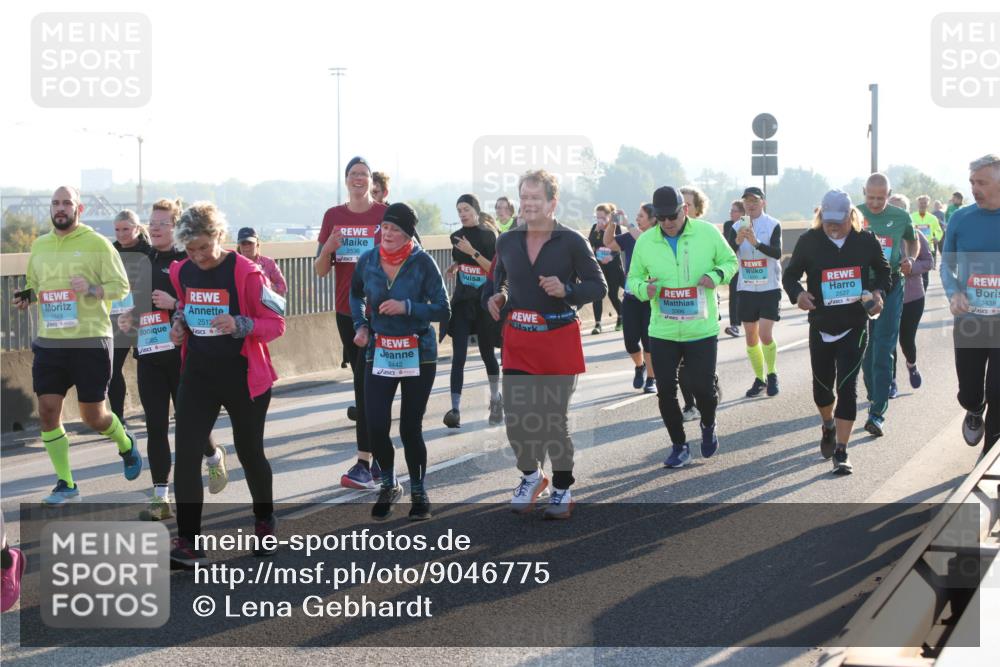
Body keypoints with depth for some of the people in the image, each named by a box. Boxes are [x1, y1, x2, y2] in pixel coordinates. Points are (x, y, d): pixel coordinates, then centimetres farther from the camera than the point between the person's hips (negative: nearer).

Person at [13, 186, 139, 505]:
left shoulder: (97, 244, -4)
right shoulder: (39, 246, 12)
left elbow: (121, 285, -5)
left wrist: (91, 289, -22)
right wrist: (26, 296, 1)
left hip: (90, 341, -4)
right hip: (50, 343, 5)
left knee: (93, 416, 1)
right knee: (48, 410, -3)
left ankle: (126, 444, 35)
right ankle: (66, 484, 8)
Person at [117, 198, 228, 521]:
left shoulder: (188, 261, -6)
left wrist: (175, 303, -22)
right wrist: (126, 319, 5)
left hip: (182, 353, -5)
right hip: (148, 353, 5)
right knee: (155, 425, 2)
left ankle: (214, 457, 36)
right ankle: (161, 498, 6)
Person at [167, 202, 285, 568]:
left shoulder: (245, 272, -16)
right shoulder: (181, 272, 1)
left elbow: (276, 324, -14)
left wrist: (240, 325, -31)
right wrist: (179, 323, -1)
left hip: (243, 377, -4)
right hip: (198, 376, 4)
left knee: (250, 454, 12)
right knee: (186, 456, -8)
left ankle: (265, 525, 37)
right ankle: (188, 544, -6)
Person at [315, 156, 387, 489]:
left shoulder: (386, 214, -3)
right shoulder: (334, 216, 8)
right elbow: (320, 270, 8)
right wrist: (328, 249, -12)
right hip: (346, 310, 5)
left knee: (365, 383, -12)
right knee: (365, 382, 10)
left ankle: (364, 464, -11)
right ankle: (380, 459, 18)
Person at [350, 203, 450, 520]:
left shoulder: (422, 262, -11)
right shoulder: (368, 260, 0)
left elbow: (442, 310, -11)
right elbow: (356, 294, 22)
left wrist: (407, 307, -22)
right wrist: (360, 325, 8)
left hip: (418, 354, -3)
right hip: (379, 354, 3)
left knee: (411, 428, 3)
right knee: (376, 426, -6)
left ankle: (418, 491, 25)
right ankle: (389, 485, 21)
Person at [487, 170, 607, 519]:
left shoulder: (571, 242, -7)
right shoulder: (507, 241, 4)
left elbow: (598, 286, -4)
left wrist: (566, 290, -21)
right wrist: (497, 298, -2)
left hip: (558, 341, -3)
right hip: (518, 341, 3)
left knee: (554, 420, 5)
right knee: (515, 418, 0)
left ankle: (562, 490, 23)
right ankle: (530, 475, 28)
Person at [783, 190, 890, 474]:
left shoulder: (866, 240, -4)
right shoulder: (809, 241, -6)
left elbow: (883, 269, 13)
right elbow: (790, 274, 2)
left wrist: (878, 292, -6)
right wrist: (797, 293, -19)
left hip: (855, 327, -1)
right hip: (820, 326, 2)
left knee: (847, 386, -10)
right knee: (822, 386, 15)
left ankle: (841, 451, -7)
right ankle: (829, 426, 47)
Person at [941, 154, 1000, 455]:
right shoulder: (960, 219, -2)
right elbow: (947, 264, 7)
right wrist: (953, 293, -11)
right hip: (969, 320, 1)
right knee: (969, 393, 6)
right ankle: (975, 412, 43)